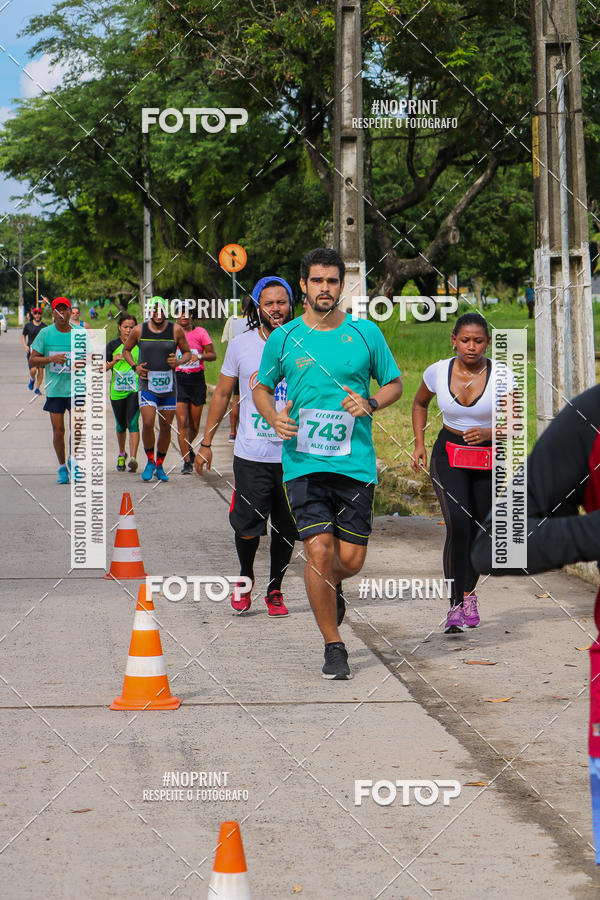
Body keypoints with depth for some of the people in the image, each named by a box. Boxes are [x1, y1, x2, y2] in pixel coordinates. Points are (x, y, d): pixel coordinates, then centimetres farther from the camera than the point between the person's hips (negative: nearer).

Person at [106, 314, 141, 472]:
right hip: (117, 391, 2)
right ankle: (121, 454, 37)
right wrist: (114, 361, -16)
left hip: (135, 390, -2)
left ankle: (133, 458, -23)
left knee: (133, 423, -16)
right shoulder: (112, 345, 2)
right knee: (121, 425, 13)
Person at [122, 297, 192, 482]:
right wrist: (135, 366, -1)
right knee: (148, 423, -17)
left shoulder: (176, 330, 0)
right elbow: (126, 350, 16)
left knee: (165, 427, 4)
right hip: (147, 383, -1)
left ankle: (159, 466, 20)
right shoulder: (139, 331, 1)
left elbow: (188, 352, 10)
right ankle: (150, 461, 4)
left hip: (168, 385, 1)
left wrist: (179, 361, -12)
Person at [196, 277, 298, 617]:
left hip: (294, 456, 1)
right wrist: (206, 442, 11)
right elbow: (223, 393, 12)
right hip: (252, 456, -1)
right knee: (248, 527, -5)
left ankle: (275, 589, 24)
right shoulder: (241, 345, 3)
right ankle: (245, 579, 23)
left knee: (286, 530, 5)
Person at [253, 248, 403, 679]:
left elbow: (395, 384, 14)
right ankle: (334, 646, 2)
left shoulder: (365, 333, 5)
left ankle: (331, 588, 39)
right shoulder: (284, 338, 5)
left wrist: (370, 404, -7)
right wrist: (274, 417, -4)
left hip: (355, 463, 1)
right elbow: (262, 388, 17)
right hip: (303, 462, -1)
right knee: (320, 551, -13)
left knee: (351, 559, 0)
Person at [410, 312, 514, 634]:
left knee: (481, 532, 7)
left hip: (489, 459, 1)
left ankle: (469, 592, 37)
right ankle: (455, 606, -20)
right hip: (448, 454, -1)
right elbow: (419, 404, 14)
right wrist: (419, 445, 5)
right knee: (458, 523, -21)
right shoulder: (437, 372, -7)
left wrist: (487, 433, -30)